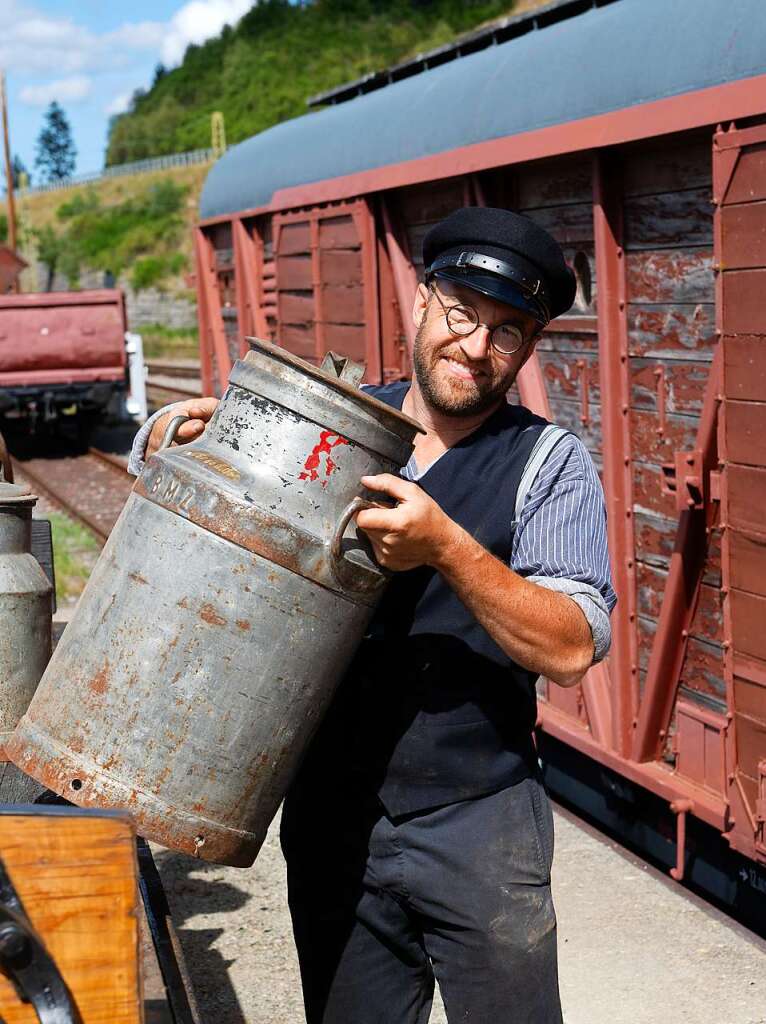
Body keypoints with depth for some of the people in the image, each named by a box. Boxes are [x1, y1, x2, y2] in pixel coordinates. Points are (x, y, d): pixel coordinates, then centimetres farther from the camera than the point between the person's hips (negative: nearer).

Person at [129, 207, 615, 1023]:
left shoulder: (550, 463, -4)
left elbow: (570, 649, -14)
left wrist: (447, 548, -27)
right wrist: (171, 431, -12)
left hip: (477, 831, -2)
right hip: (331, 821, 3)